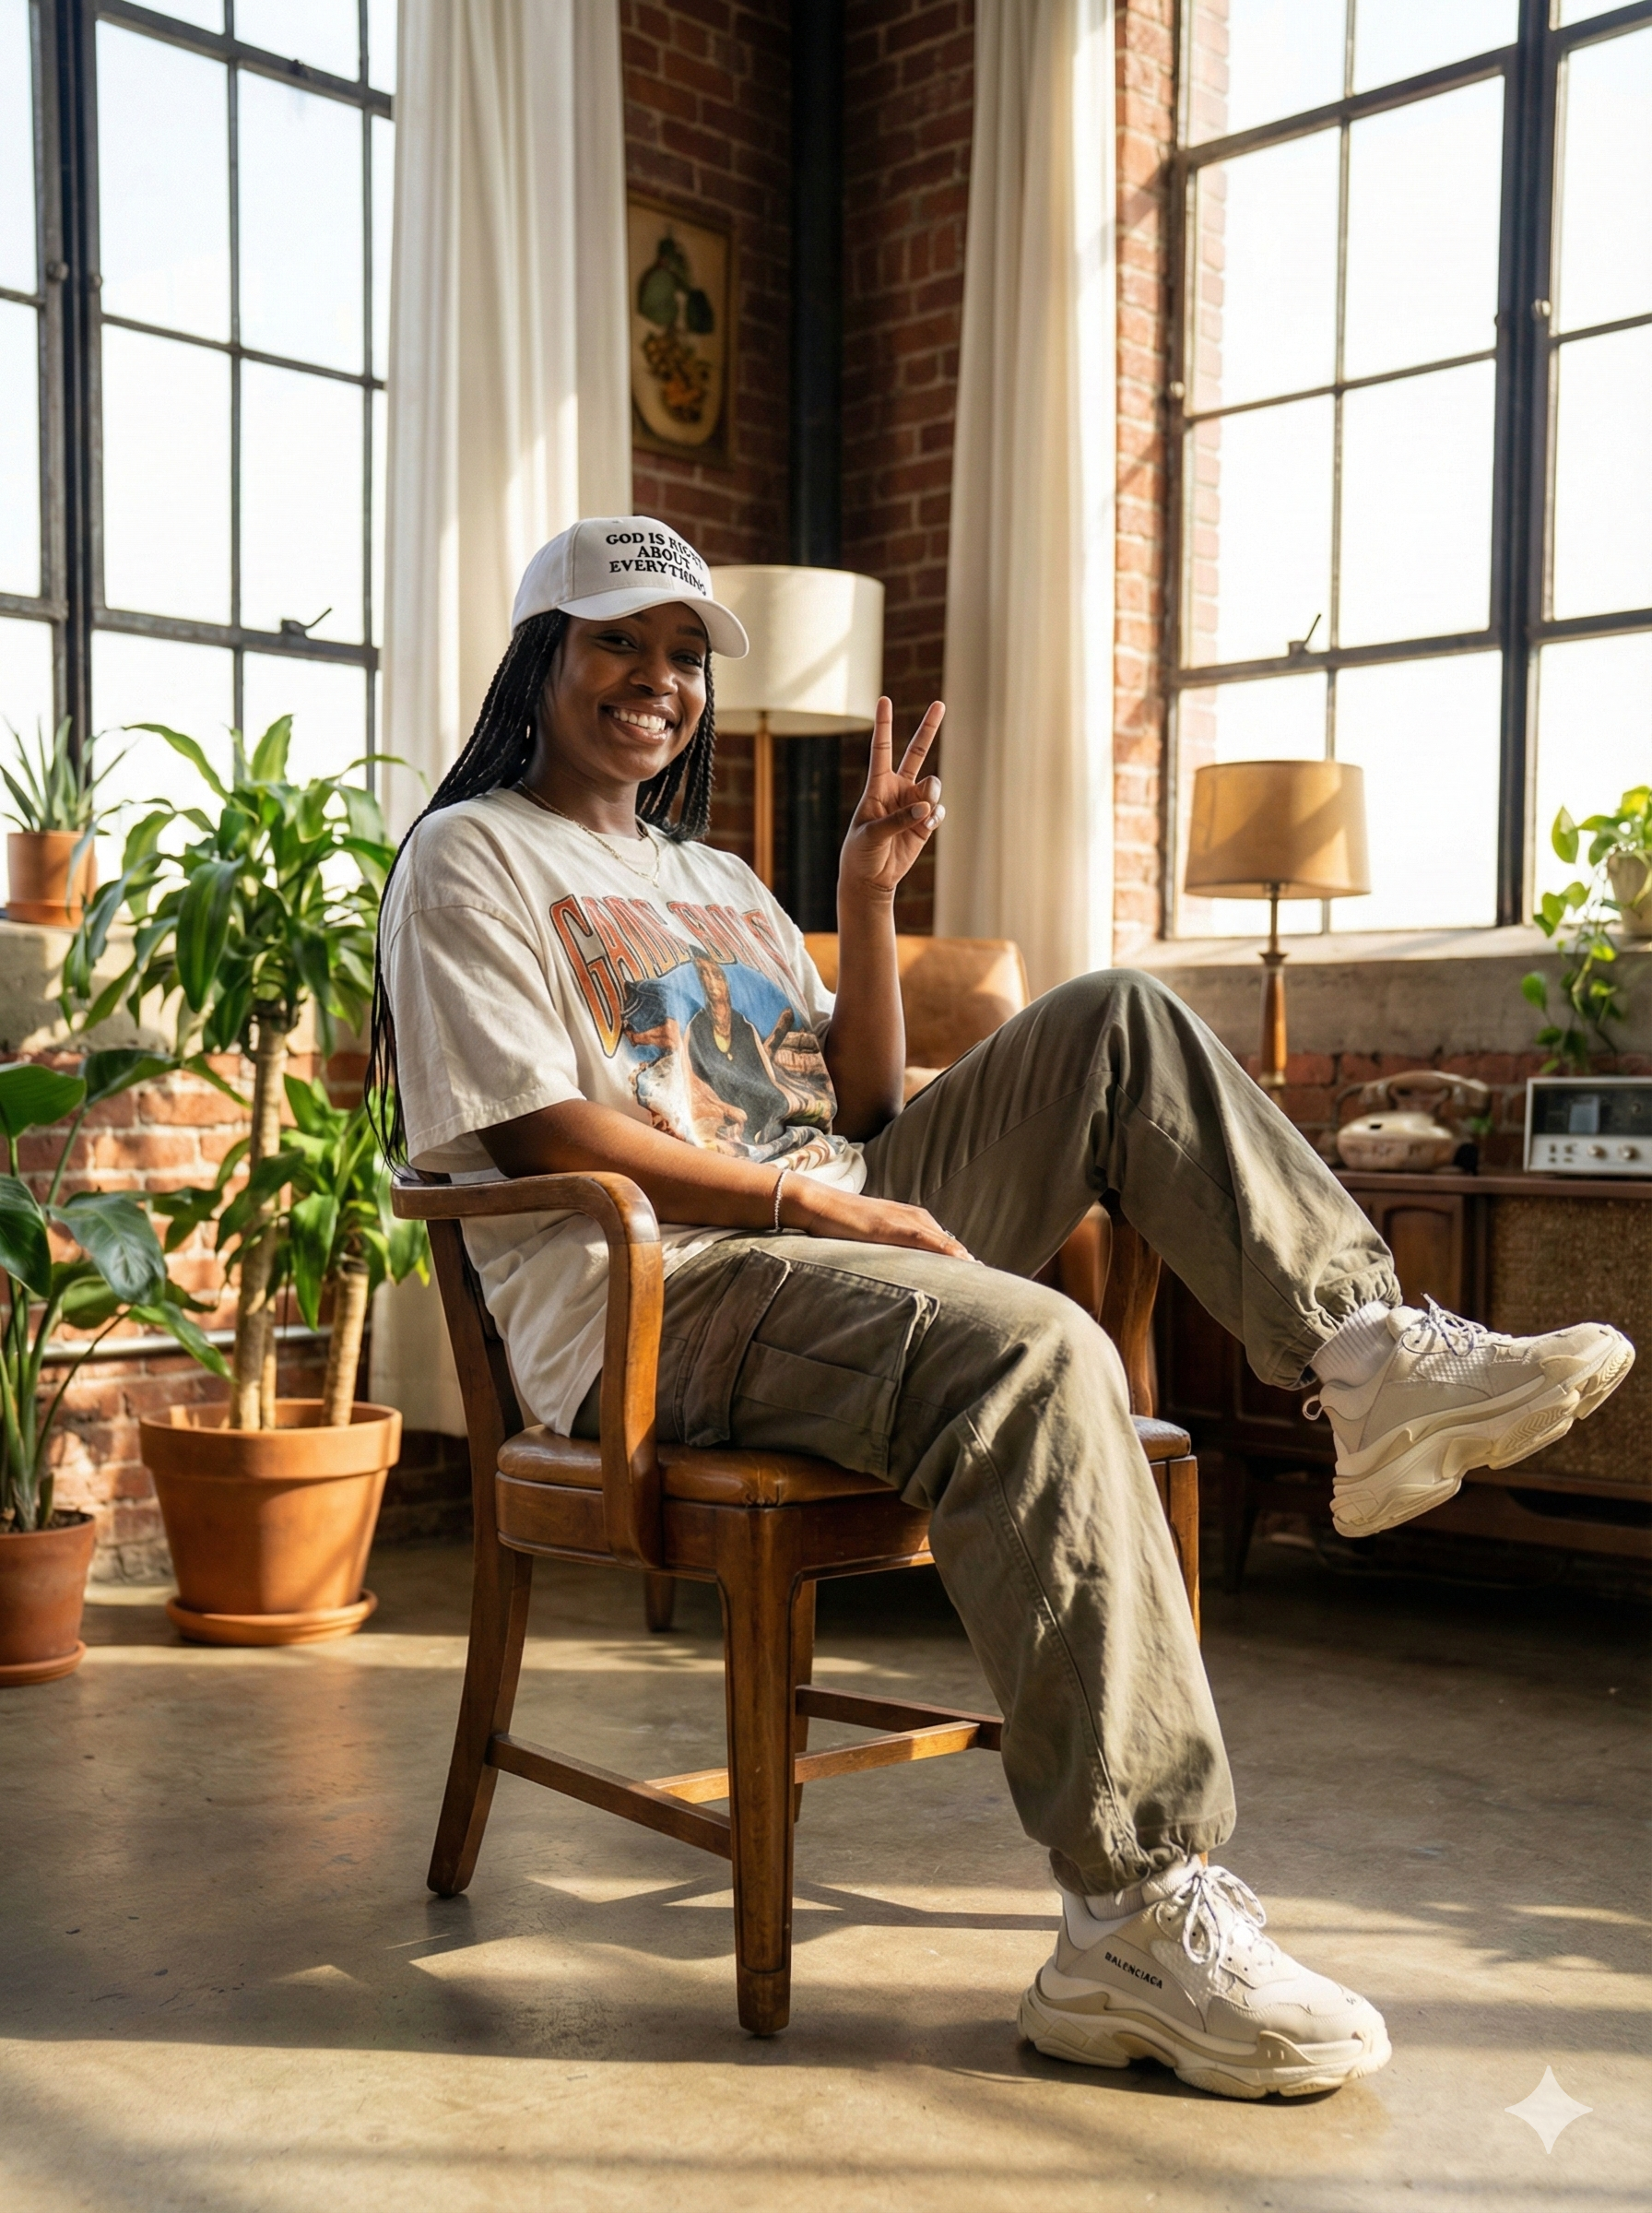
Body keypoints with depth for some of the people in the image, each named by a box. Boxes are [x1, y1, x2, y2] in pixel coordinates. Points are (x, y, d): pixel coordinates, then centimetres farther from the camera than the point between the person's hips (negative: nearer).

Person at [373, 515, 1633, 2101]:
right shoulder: (469, 859, 4)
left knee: (1116, 1023, -3)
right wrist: (817, 1205, -16)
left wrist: (867, 899, 5)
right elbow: (547, 1137, -10)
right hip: (653, 1309, -7)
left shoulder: (719, 881, 26)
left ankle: (1368, 1351, -15)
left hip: (841, 1244, 8)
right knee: (1032, 1351, -35)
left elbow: (859, 1115, 17)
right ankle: (1137, 1923, -36)